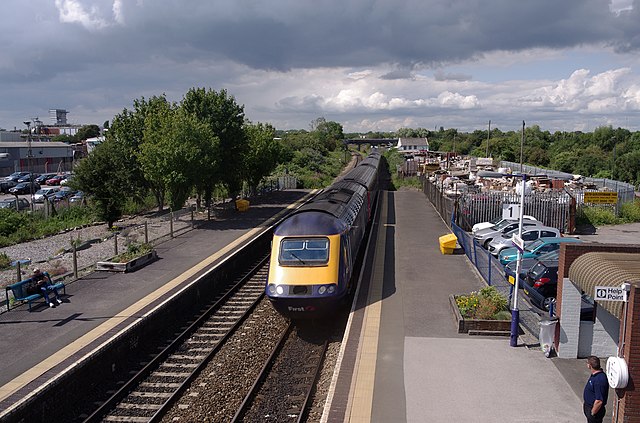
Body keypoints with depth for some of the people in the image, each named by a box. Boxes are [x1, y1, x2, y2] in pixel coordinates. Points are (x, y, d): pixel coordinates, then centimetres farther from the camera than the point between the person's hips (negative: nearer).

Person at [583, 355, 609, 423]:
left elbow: (599, 401, -30)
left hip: (595, 409, -9)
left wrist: (592, 413, -20)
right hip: (589, 406, 9)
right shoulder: (595, 375, -1)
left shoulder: (599, 380, -32)